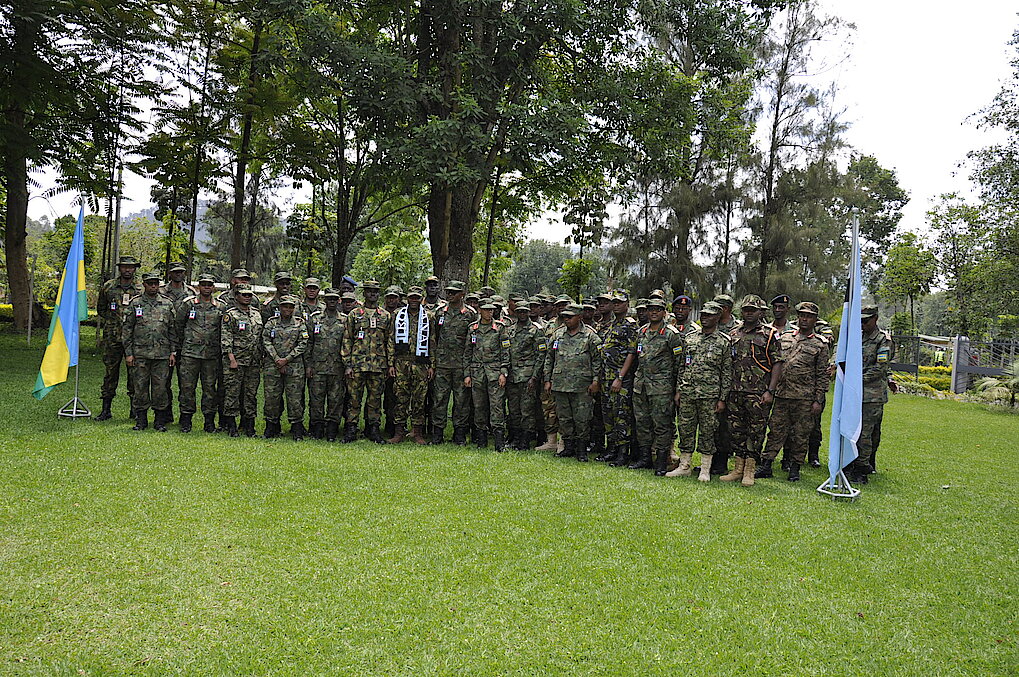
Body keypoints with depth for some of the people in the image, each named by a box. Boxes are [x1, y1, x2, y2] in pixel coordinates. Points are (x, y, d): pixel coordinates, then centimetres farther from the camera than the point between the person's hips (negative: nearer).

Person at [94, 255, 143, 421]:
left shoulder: (141, 289, 4)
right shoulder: (108, 286, 7)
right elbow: (100, 309, 16)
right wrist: (114, 319, 6)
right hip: (112, 337, 1)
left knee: (134, 373, 2)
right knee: (110, 372, 5)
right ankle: (106, 410, 12)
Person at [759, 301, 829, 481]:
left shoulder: (821, 344, 2)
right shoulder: (784, 337, 11)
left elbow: (822, 375, 1)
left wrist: (818, 401, -4)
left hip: (805, 398, -2)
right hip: (782, 394, 2)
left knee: (801, 435, 5)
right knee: (776, 431, 5)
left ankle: (795, 468, 16)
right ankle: (765, 466, 10)